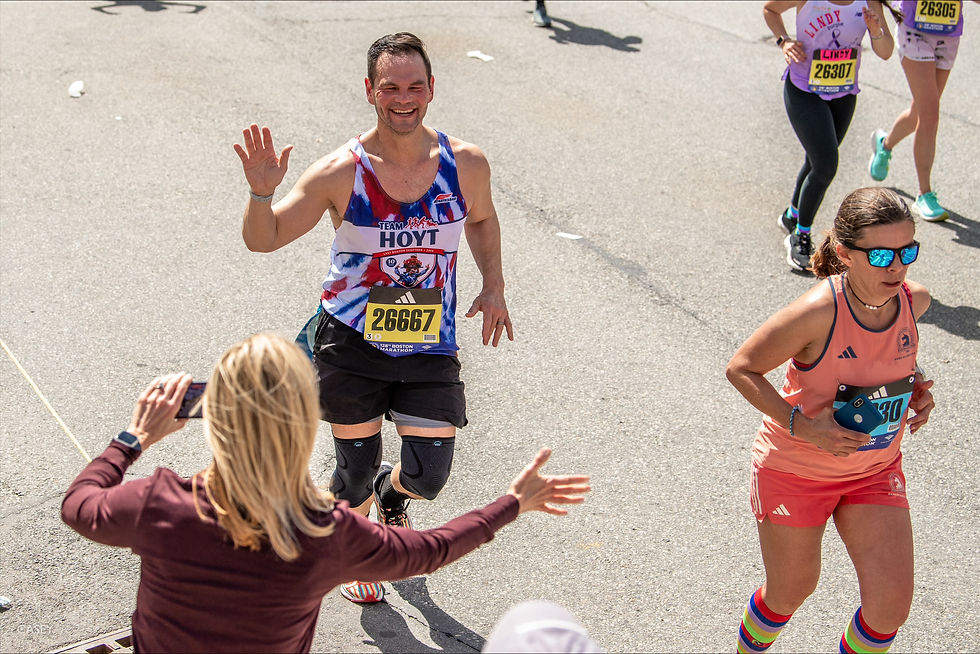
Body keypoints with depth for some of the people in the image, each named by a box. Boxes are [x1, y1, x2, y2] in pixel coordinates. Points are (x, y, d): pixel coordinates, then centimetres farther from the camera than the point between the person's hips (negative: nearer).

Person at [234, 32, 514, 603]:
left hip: (431, 347, 2)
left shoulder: (467, 164, -5)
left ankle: (392, 494, 39)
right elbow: (263, 239, -9)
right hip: (351, 343, -2)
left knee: (429, 476, -1)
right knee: (356, 471, 9)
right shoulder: (340, 174, -13)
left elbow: (481, 219, 18)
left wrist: (494, 285, 10)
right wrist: (262, 192, -28)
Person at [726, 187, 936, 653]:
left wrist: (916, 385, -5)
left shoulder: (914, 300, -12)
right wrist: (801, 425, -27)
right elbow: (741, 368, -18)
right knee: (790, 592, 14)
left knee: (891, 607, 1)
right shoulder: (817, 312, -30)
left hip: (876, 470, 5)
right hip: (795, 469, -4)